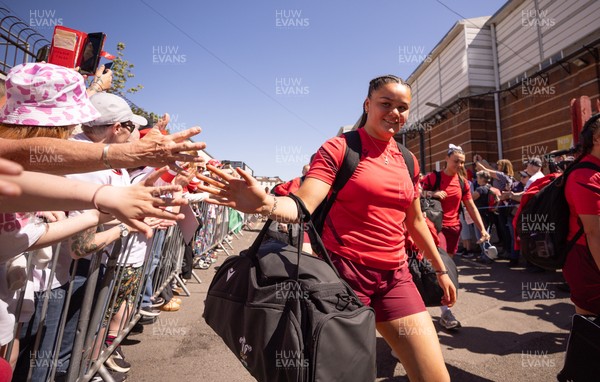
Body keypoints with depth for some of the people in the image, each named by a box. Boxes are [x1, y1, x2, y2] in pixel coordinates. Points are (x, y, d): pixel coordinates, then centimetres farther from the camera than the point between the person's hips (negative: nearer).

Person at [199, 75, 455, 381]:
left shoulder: (408, 161, 10)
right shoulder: (338, 148, -7)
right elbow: (303, 206, -20)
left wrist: (440, 268, 24)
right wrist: (264, 204, -40)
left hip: (395, 277, 6)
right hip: (344, 271, -5)